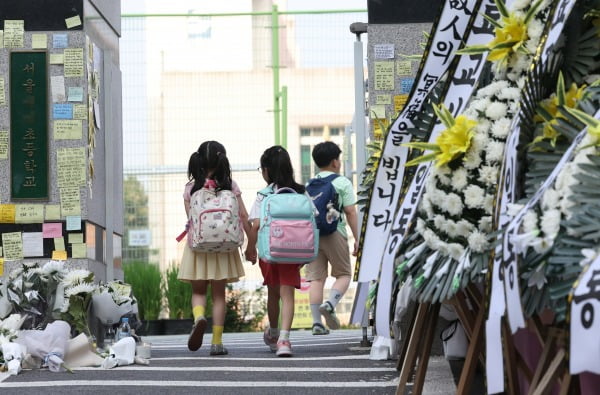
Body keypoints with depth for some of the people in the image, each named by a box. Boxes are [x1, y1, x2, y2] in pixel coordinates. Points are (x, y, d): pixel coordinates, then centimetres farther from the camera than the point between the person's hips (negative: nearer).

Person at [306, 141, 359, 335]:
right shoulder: (342, 183, 2)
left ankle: (316, 321, -4)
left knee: (316, 277, 3)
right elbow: (350, 212, -3)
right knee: (343, 274, 8)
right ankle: (330, 304, -19)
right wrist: (357, 238, 1)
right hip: (334, 233, -4)